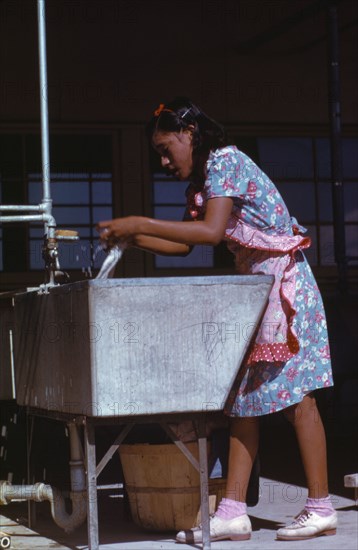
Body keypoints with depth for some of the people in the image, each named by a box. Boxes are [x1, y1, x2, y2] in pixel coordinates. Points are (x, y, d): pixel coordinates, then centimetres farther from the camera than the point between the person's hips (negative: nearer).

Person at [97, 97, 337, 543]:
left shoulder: (225, 162, -13)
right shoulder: (201, 181, 16)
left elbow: (210, 231, -26)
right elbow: (184, 244, 19)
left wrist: (139, 223, -24)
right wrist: (132, 238, 6)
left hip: (282, 284, -10)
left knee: (295, 394, -7)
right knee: (244, 396, 4)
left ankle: (321, 509, -1)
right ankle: (233, 512, 4)